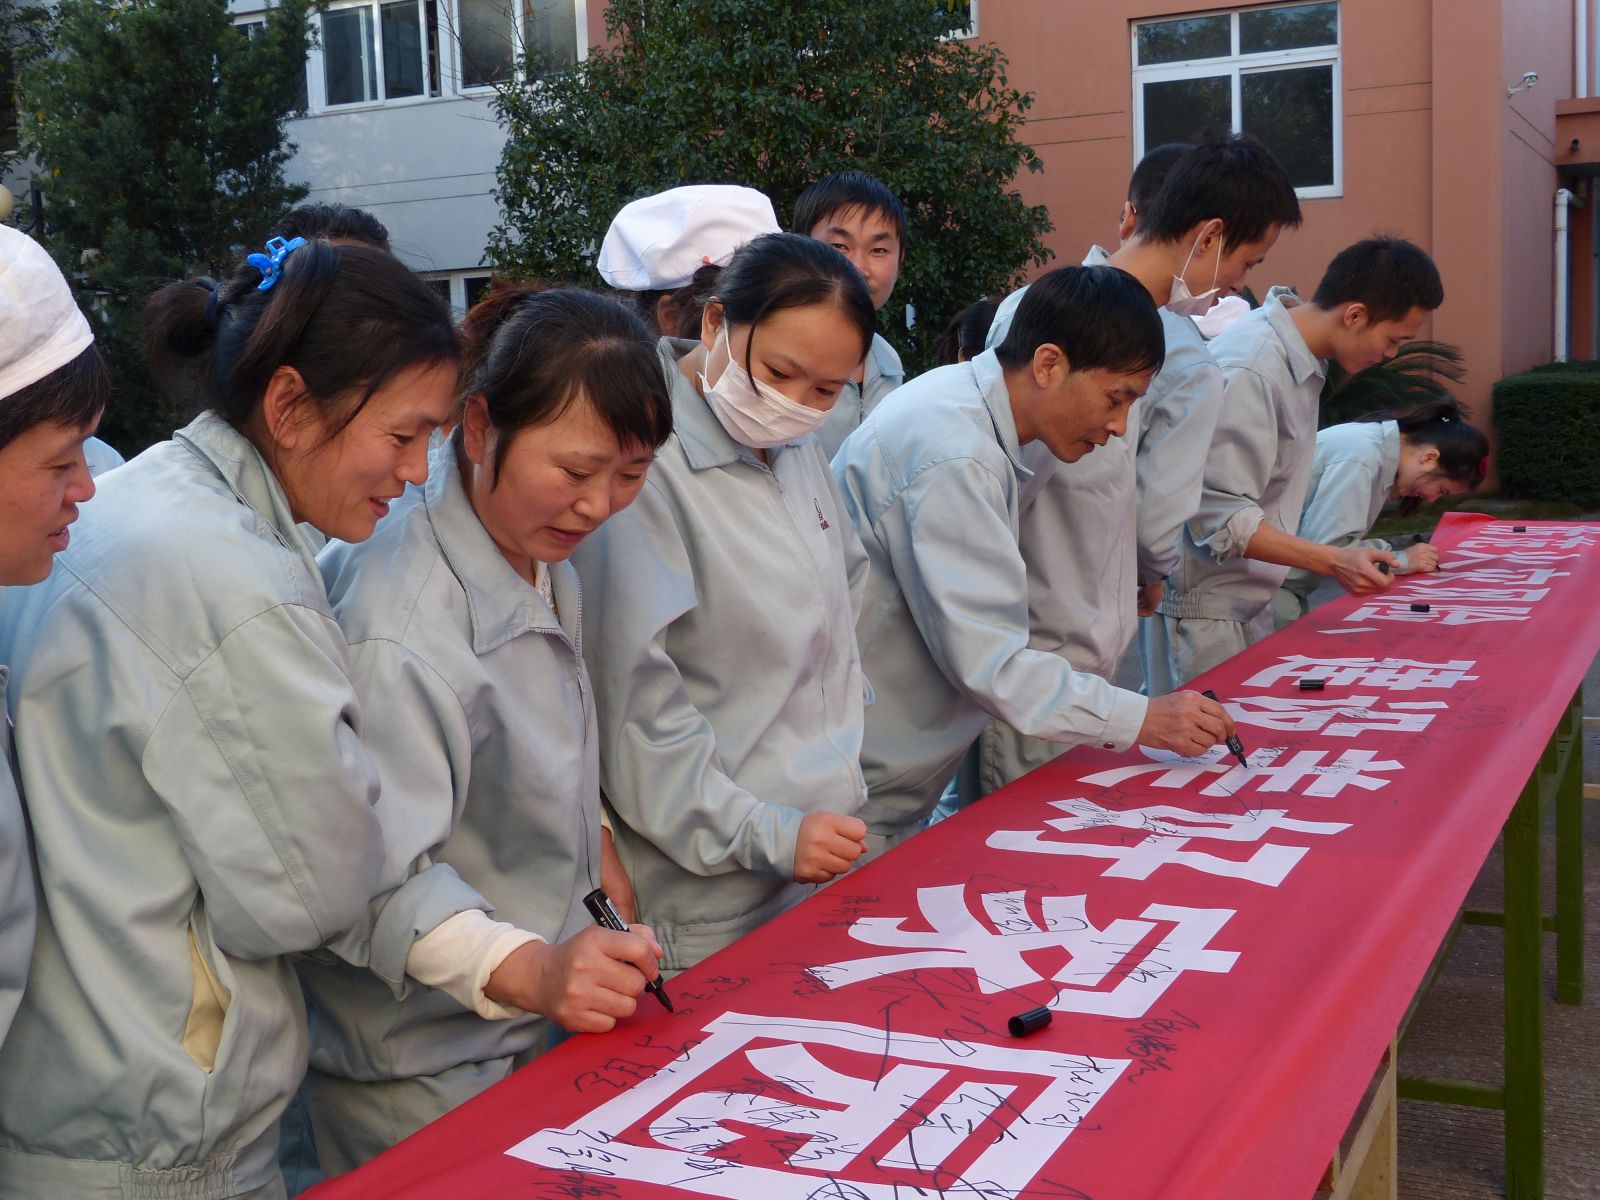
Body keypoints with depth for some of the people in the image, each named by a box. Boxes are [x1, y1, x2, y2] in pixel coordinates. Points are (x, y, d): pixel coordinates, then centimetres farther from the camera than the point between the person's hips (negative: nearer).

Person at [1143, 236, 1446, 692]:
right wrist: (1333, 561, -28)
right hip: (1201, 607, -9)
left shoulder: (1302, 357, 7)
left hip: (1249, 600, 9)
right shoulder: (1248, 372, -23)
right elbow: (1220, 518, -24)